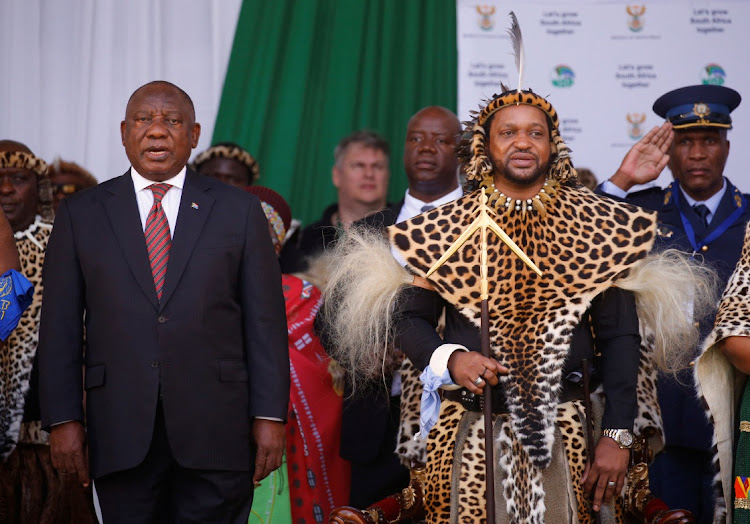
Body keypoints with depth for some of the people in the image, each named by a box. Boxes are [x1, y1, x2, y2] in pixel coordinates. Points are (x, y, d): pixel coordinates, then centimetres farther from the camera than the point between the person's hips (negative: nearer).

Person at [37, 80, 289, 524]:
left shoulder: (239, 211, 7)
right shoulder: (81, 215, 9)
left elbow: (266, 321, 4)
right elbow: (61, 326, 6)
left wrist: (270, 417, -3)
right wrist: (64, 420, -2)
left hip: (216, 434, -1)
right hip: (121, 433, 1)